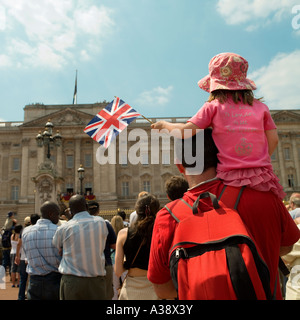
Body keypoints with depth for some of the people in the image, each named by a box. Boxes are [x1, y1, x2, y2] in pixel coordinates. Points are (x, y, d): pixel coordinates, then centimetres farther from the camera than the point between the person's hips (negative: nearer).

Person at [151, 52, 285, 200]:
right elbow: (273, 140, 8)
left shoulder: (213, 107, 0)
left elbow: (184, 131, -5)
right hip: (262, 178, 3)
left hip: (229, 178, -3)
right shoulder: (260, 106, 9)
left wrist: (164, 124, 13)